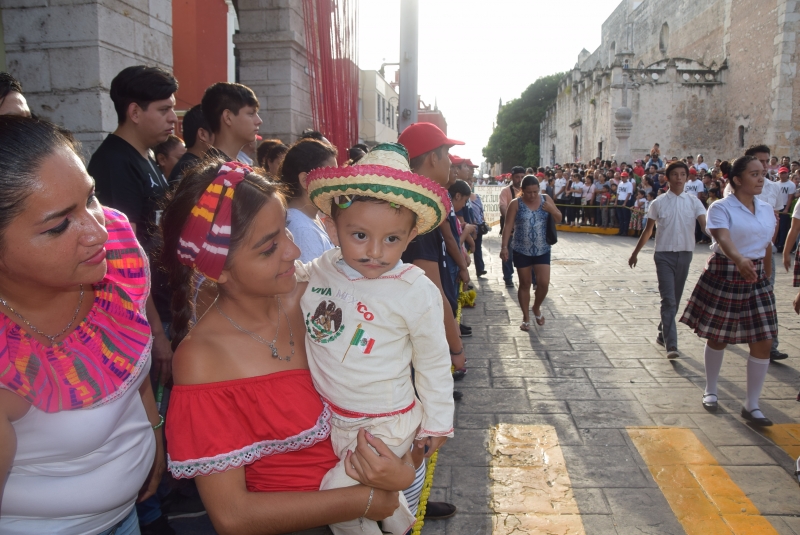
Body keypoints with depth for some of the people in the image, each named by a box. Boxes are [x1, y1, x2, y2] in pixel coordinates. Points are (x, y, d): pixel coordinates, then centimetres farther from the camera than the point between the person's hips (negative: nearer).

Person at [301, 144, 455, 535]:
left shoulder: (416, 292, -19)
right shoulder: (320, 271, -10)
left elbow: (433, 366, -7)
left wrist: (436, 424, 1)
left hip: (385, 423, -5)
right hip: (329, 415, 5)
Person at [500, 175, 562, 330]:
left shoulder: (546, 200, 0)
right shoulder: (516, 204, -7)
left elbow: (559, 220, 7)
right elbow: (508, 226, -8)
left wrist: (552, 210, -14)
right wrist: (504, 246, -18)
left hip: (542, 250, 2)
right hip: (522, 251, -2)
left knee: (544, 283, -4)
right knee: (525, 284, 7)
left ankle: (536, 308, 26)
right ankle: (526, 317, 21)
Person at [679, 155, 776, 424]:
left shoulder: (766, 209, 8)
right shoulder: (721, 208, -11)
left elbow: (767, 246, 17)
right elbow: (723, 239, -29)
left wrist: (767, 277, 18)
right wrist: (740, 260, -48)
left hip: (756, 280, 5)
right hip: (724, 276, -5)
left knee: (763, 342, 0)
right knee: (717, 338, 9)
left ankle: (752, 405, 13)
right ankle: (710, 390, 32)